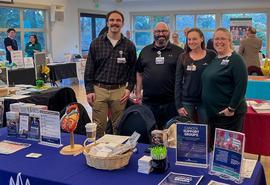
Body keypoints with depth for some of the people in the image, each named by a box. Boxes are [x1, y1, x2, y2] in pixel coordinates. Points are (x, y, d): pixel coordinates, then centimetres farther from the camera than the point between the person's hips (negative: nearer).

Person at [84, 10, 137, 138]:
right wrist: (89, 90, -2)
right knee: (98, 126, 2)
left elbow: (133, 70, 9)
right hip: (99, 90, 0)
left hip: (119, 91, 1)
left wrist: (129, 88, -1)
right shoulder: (96, 43, 3)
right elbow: (89, 70, 4)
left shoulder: (129, 45, 5)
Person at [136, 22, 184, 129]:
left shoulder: (178, 52, 3)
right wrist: (138, 92, 8)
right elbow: (139, 73, 16)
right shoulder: (145, 51, 12)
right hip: (148, 101, 2)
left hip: (171, 101, -2)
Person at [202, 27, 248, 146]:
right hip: (212, 112, 8)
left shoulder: (235, 59, -11)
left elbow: (241, 86, -18)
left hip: (229, 114, -8)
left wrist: (232, 108, -19)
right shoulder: (214, 59, 12)